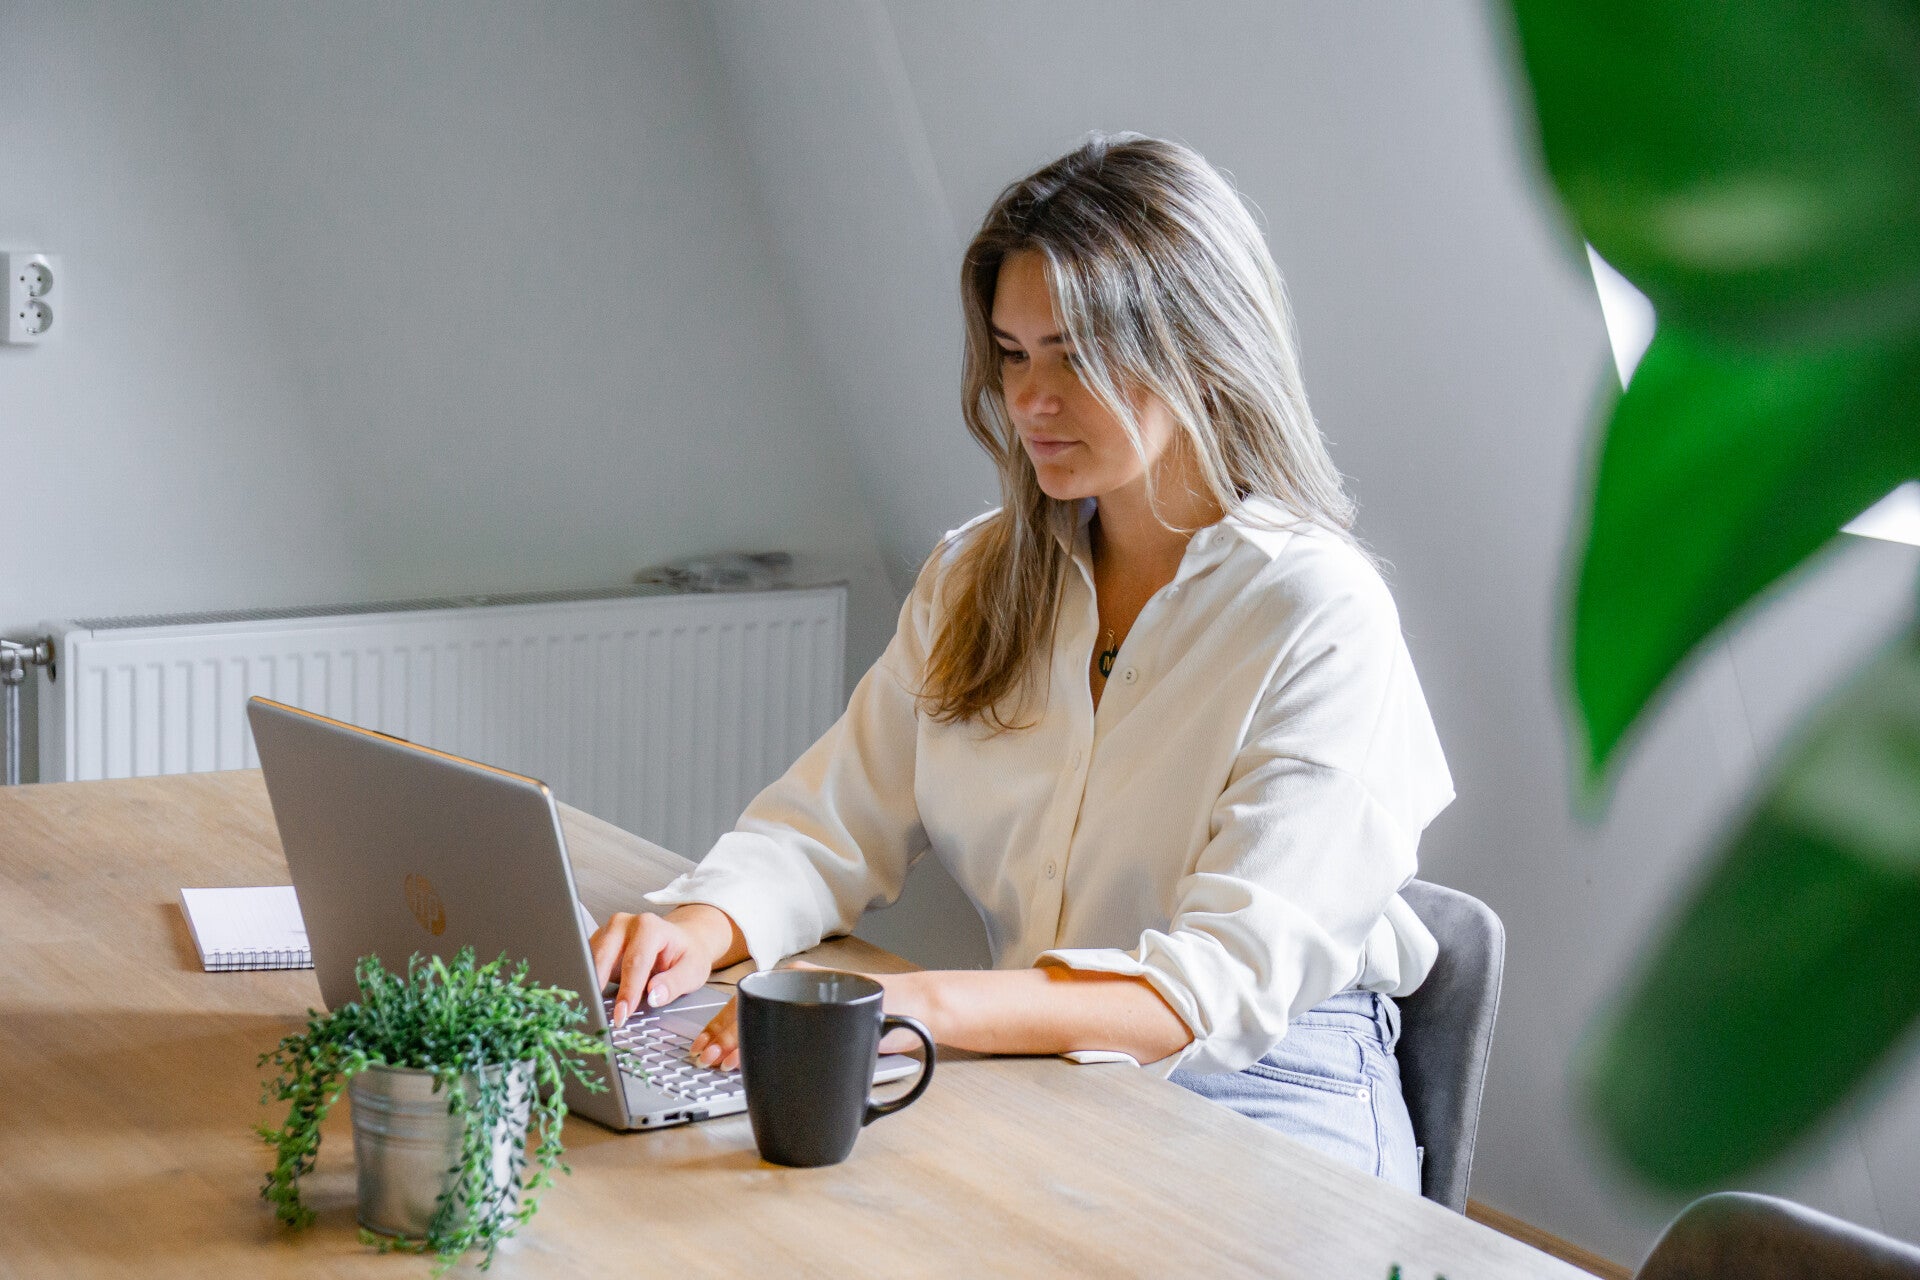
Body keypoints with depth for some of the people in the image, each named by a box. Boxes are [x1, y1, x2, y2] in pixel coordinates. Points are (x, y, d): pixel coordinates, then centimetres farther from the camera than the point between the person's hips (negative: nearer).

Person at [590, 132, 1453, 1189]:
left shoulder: (1318, 617, -11)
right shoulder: (976, 578, 12)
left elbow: (1226, 983, -20)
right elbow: (832, 825, 9)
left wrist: (925, 1005, -33)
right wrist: (703, 925, -15)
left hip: (1261, 1100, -6)